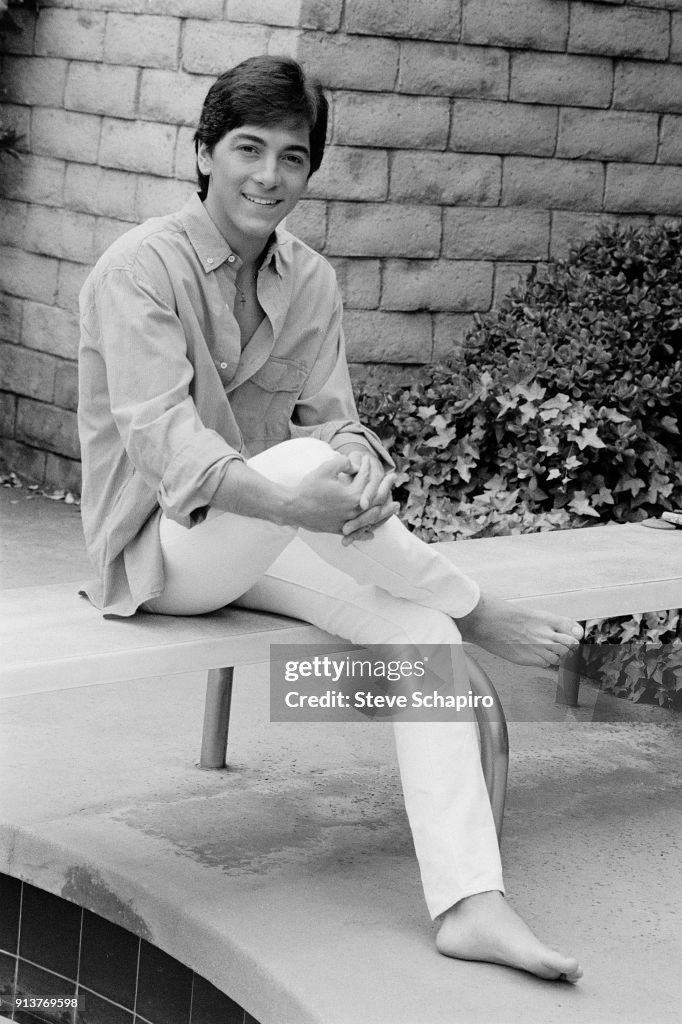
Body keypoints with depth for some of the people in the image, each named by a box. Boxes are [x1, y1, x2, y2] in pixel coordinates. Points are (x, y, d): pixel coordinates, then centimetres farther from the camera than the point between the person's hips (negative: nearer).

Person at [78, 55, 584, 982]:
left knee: (418, 625, -20)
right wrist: (287, 497, -41)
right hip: (156, 548, -6)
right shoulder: (141, 269, -13)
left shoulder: (310, 281, 6)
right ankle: (479, 614, -12)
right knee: (303, 461, -35)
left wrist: (359, 464, -24)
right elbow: (158, 433, -24)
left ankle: (470, 905, -27)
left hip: (261, 543, 6)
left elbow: (330, 417, 2)